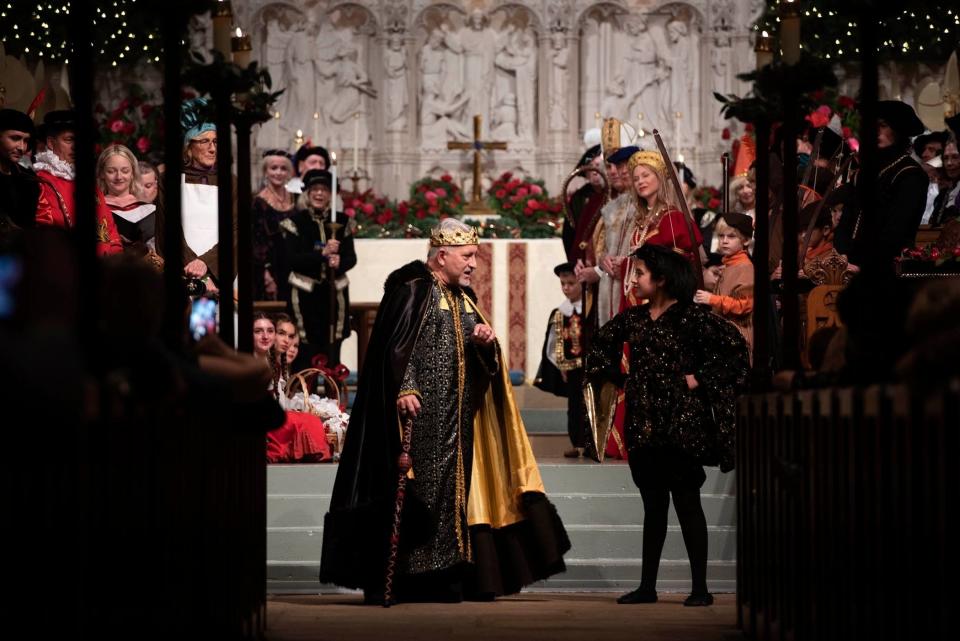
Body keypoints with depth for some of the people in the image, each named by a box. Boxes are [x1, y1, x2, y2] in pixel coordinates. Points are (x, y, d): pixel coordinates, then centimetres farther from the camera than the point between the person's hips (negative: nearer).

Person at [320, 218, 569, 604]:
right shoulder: (411, 291, -5)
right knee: (409, 495, -9)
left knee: (454, 487, 6)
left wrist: (486, 344, -2)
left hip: (457, 420, 8)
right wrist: (404, 388, -25)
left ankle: (442, 576, 10)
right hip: (418, 414, -8)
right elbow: (392, 346, -13)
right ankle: (383, 582, -7)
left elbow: (483, 363, 20)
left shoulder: (464, 300, 18)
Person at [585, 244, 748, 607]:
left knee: (686, 502, -3)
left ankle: (700, 588, 2)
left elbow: (733, 345, -16)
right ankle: (647, 587, 15)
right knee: (653, 505, 11)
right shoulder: (633, 318, 9)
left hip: (680, 423, -6)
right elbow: (602, 343, 26)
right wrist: (617, 377, 15)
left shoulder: (689, 317, -9)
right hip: (644, 423, 6)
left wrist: (700, 379, -13)